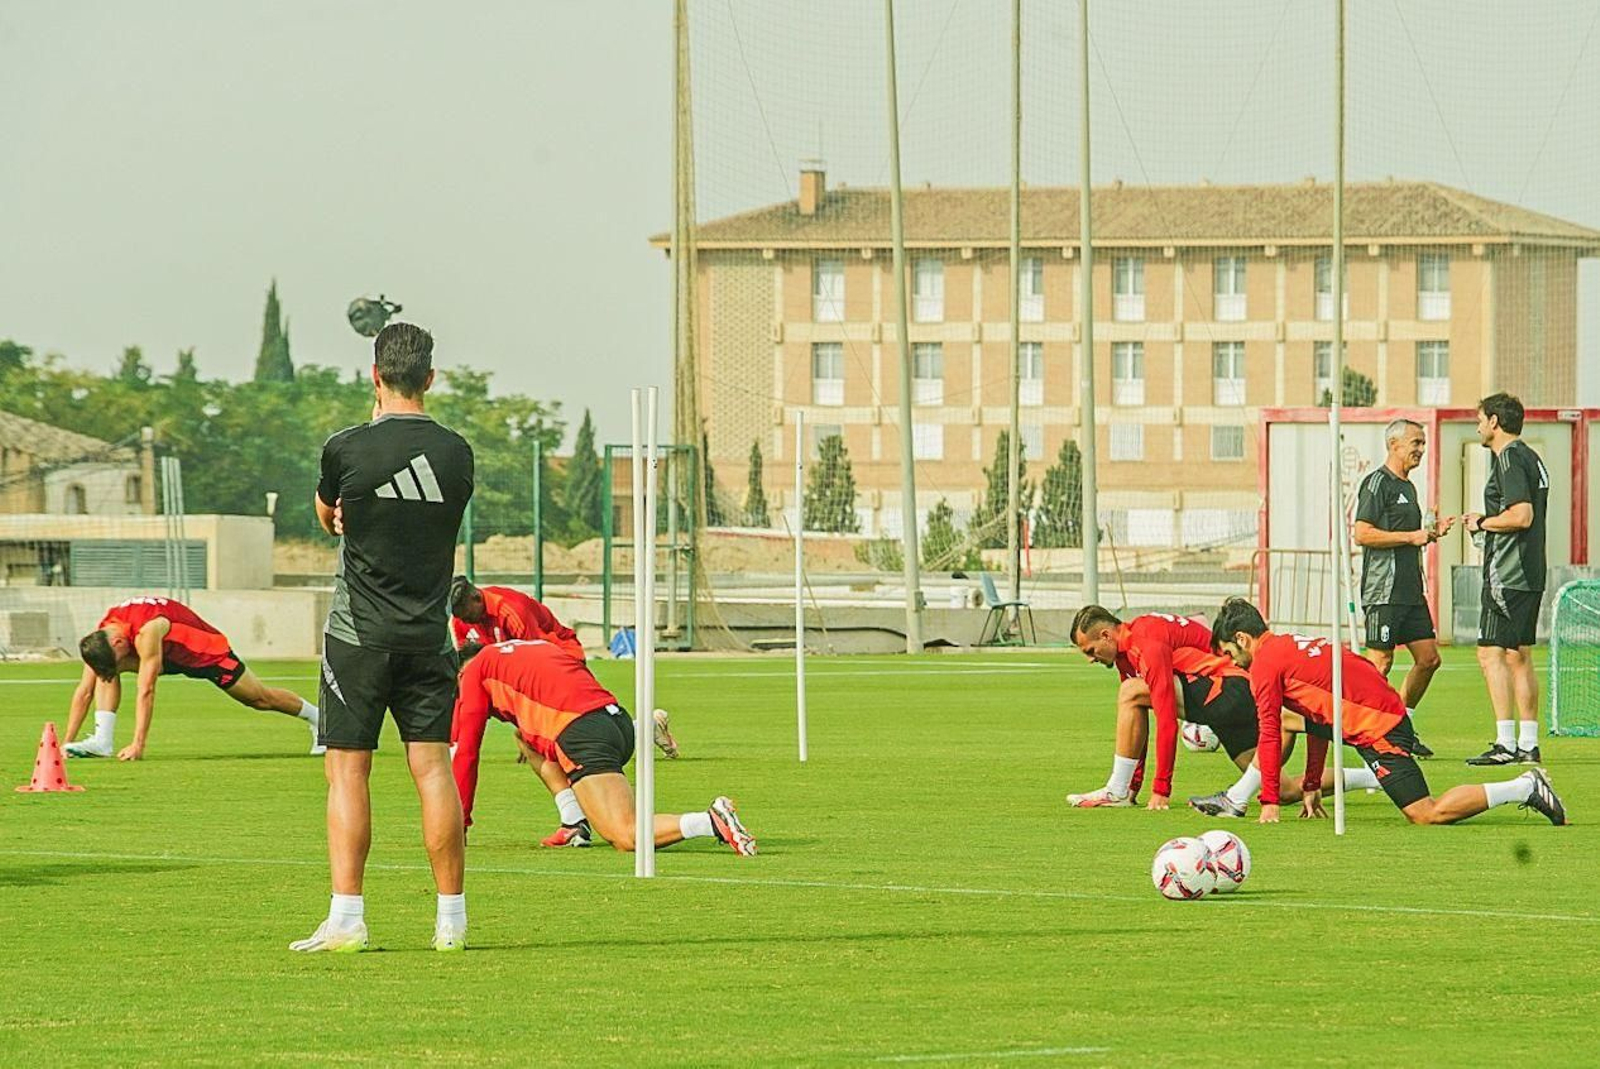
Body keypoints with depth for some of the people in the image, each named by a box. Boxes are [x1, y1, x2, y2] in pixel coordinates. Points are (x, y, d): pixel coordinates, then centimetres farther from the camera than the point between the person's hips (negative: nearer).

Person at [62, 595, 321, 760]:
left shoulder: (146, 631, -43)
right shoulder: (100, 638, -22)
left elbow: (146, 691, -44)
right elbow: (84, 691, -16)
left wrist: (138, 745, -46)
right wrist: (67, 742, -20)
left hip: (206, 649, -6)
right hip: (169, 656, 6)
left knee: (260, 698, 9)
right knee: (106, 671, -19)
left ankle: (316, 717, 34)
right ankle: (102, 740, -22)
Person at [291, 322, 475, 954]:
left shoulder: (348, 449, -9)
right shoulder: (456, 453, 1)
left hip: (359, 635, -3)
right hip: (429, 635, 3)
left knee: (348, 771, 0)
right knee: (434, 769, 4)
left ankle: (346, 920, -7)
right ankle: (452, 920, 4)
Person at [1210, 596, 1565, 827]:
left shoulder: (1264, 663, -6)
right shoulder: (1290, 646, 22)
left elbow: (1269, 735, -8)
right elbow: (1318, 717, 28)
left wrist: (1269, 803, -3)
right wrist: (1312, 786, 30)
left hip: (1376, 728, -10)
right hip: (1392, 712, 10)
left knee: (1428, 815, -12)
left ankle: (1525, 788, -10)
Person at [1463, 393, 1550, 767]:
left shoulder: (1509, 459, -12)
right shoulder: (1531, 458, 17)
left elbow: (1522, 515, -22)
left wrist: (1482, 523, -8)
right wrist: (1487, 521, 16)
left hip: (1507, 575, -10)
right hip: (1530, 574, 10)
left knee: (1492, 654, -10)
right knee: (1519, 656, 12)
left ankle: (1506, 743, -15)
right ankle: (1528, 745, 12)